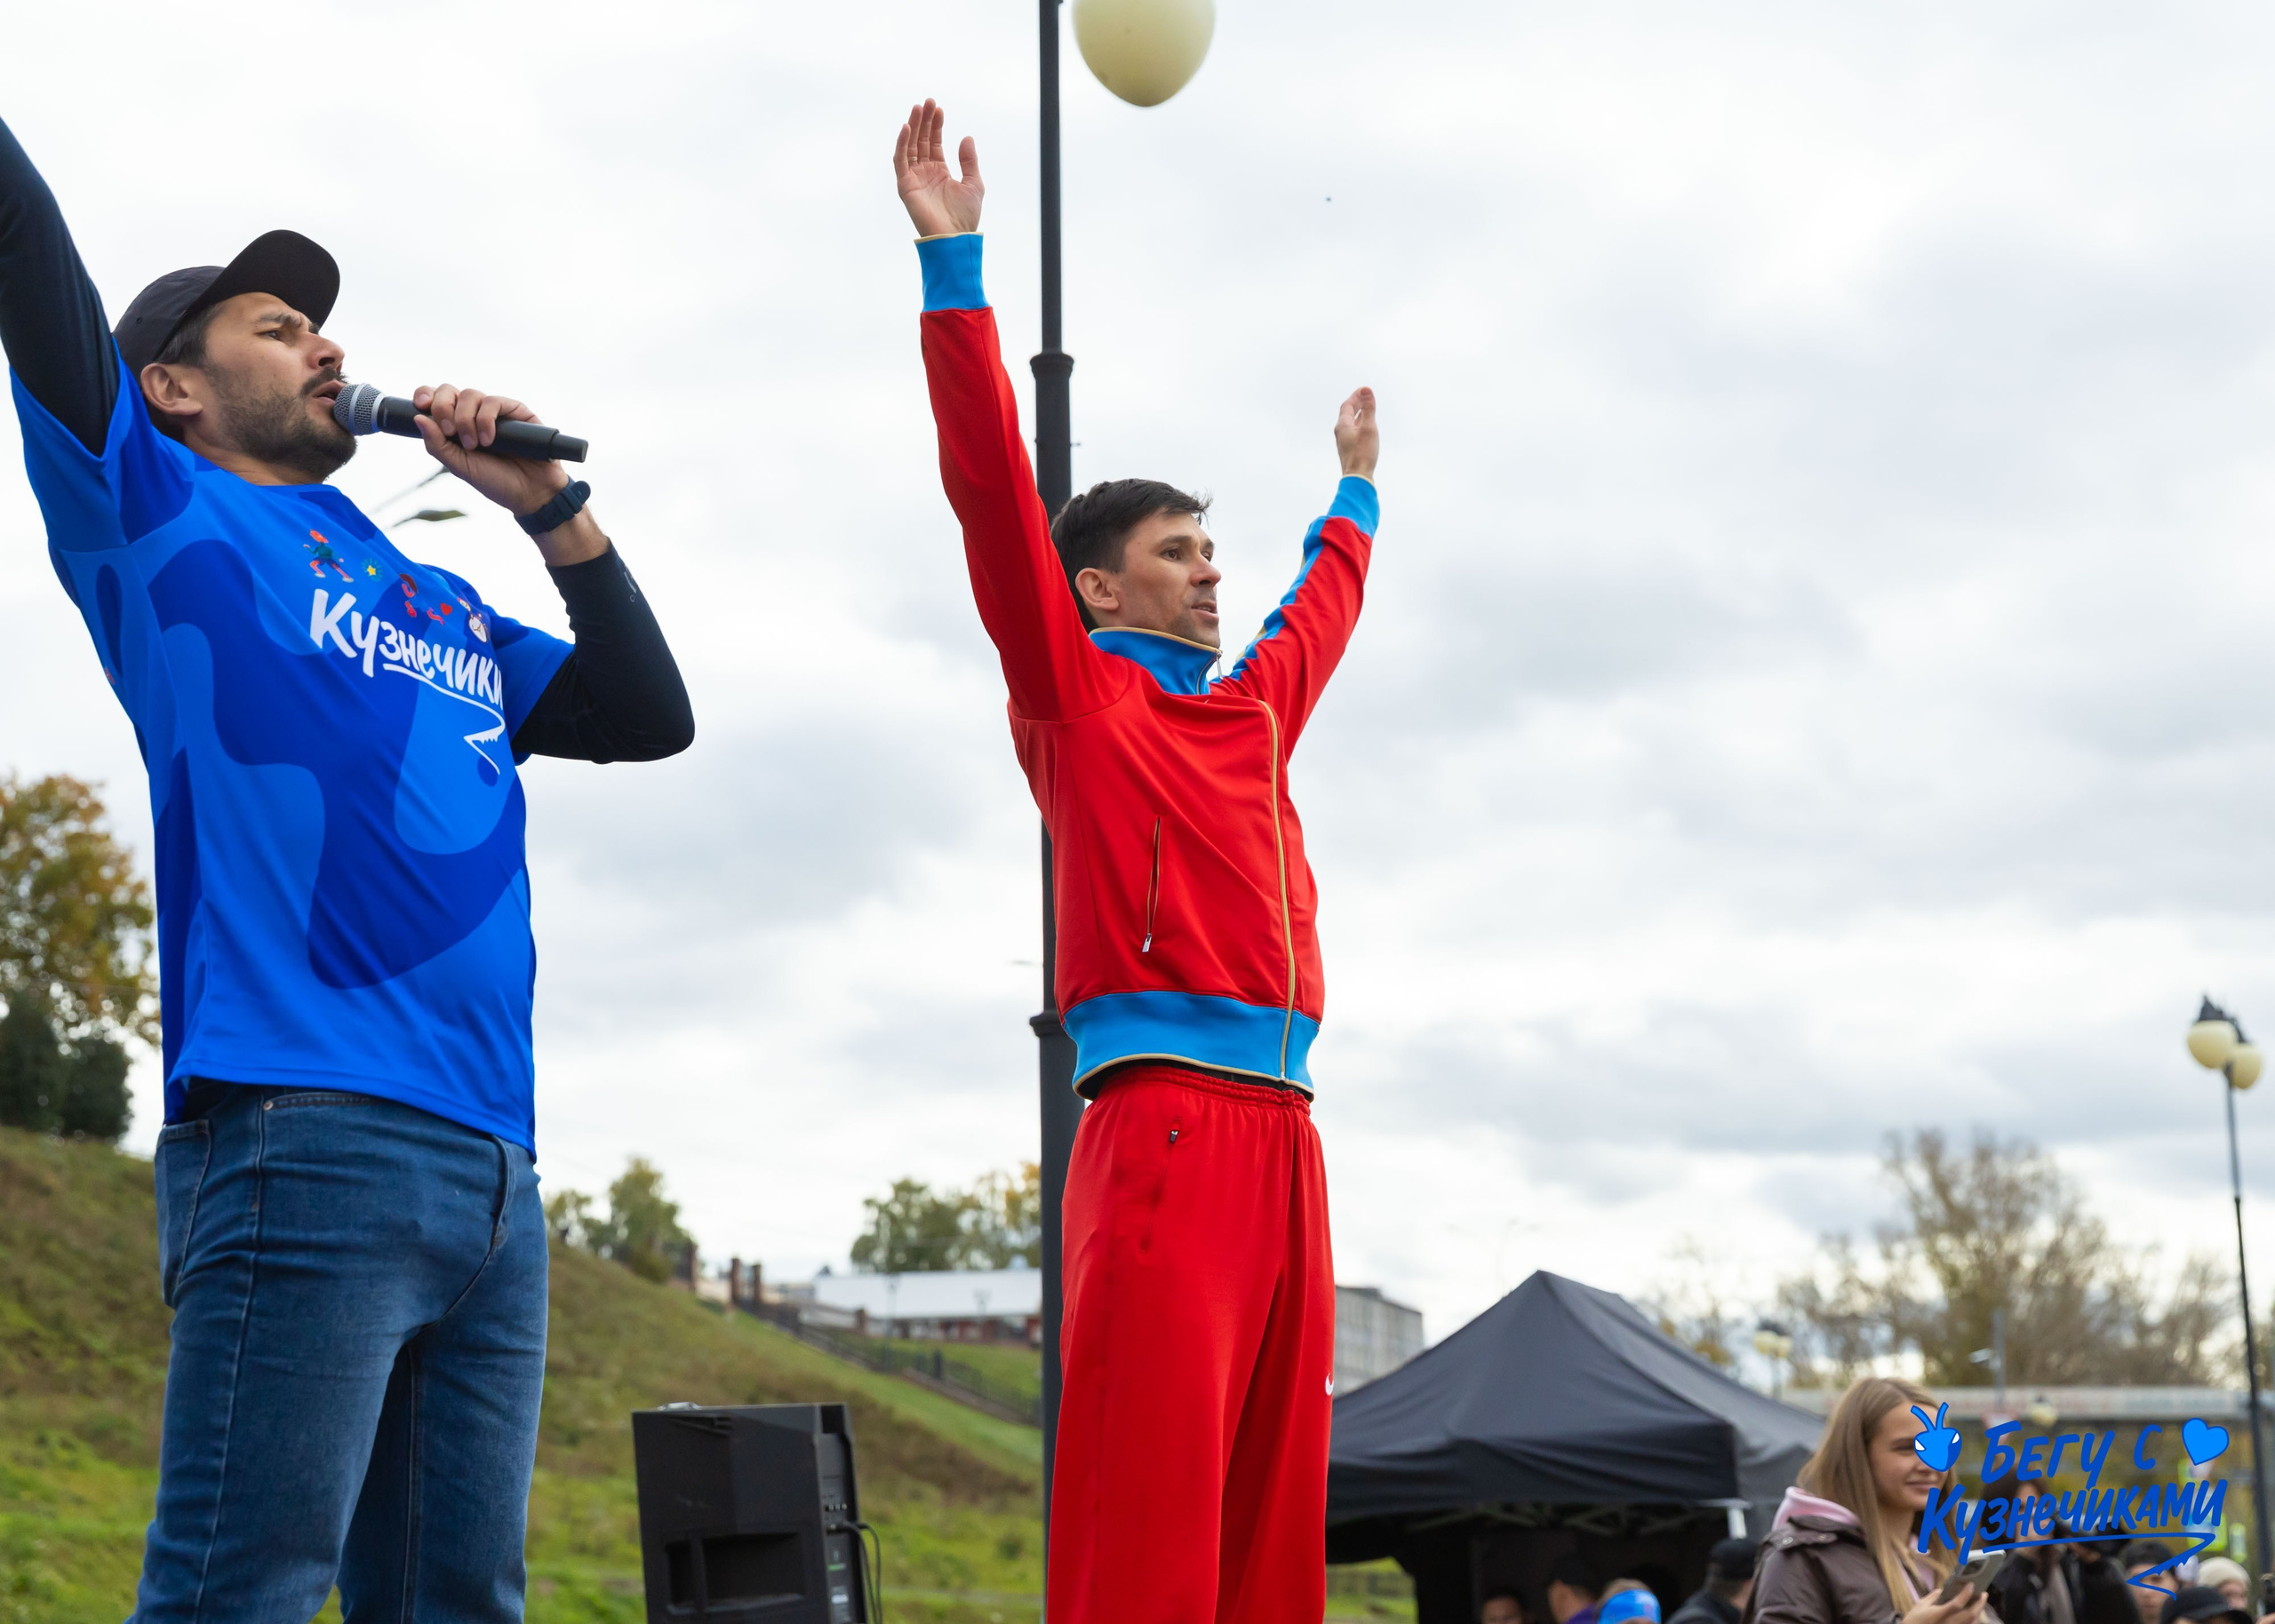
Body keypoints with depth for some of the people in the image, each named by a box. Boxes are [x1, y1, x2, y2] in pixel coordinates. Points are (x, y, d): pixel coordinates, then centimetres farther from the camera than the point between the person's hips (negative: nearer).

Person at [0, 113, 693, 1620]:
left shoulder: (442, 609, 27)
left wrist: (550, 505, 19)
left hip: (493, 1174, 7)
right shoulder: (163, 519, 9)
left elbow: (651, 716, 26)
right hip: (307, 1140, -7)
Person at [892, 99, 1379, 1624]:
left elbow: (1318, 615, 47)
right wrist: (954, 262, -7)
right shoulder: (1075, 693, 6)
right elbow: (997, 494, -3)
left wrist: (1355, 492, 60)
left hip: (1282, 1133, 8)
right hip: (1165, 1116, -8)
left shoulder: (1254, 711, 26)